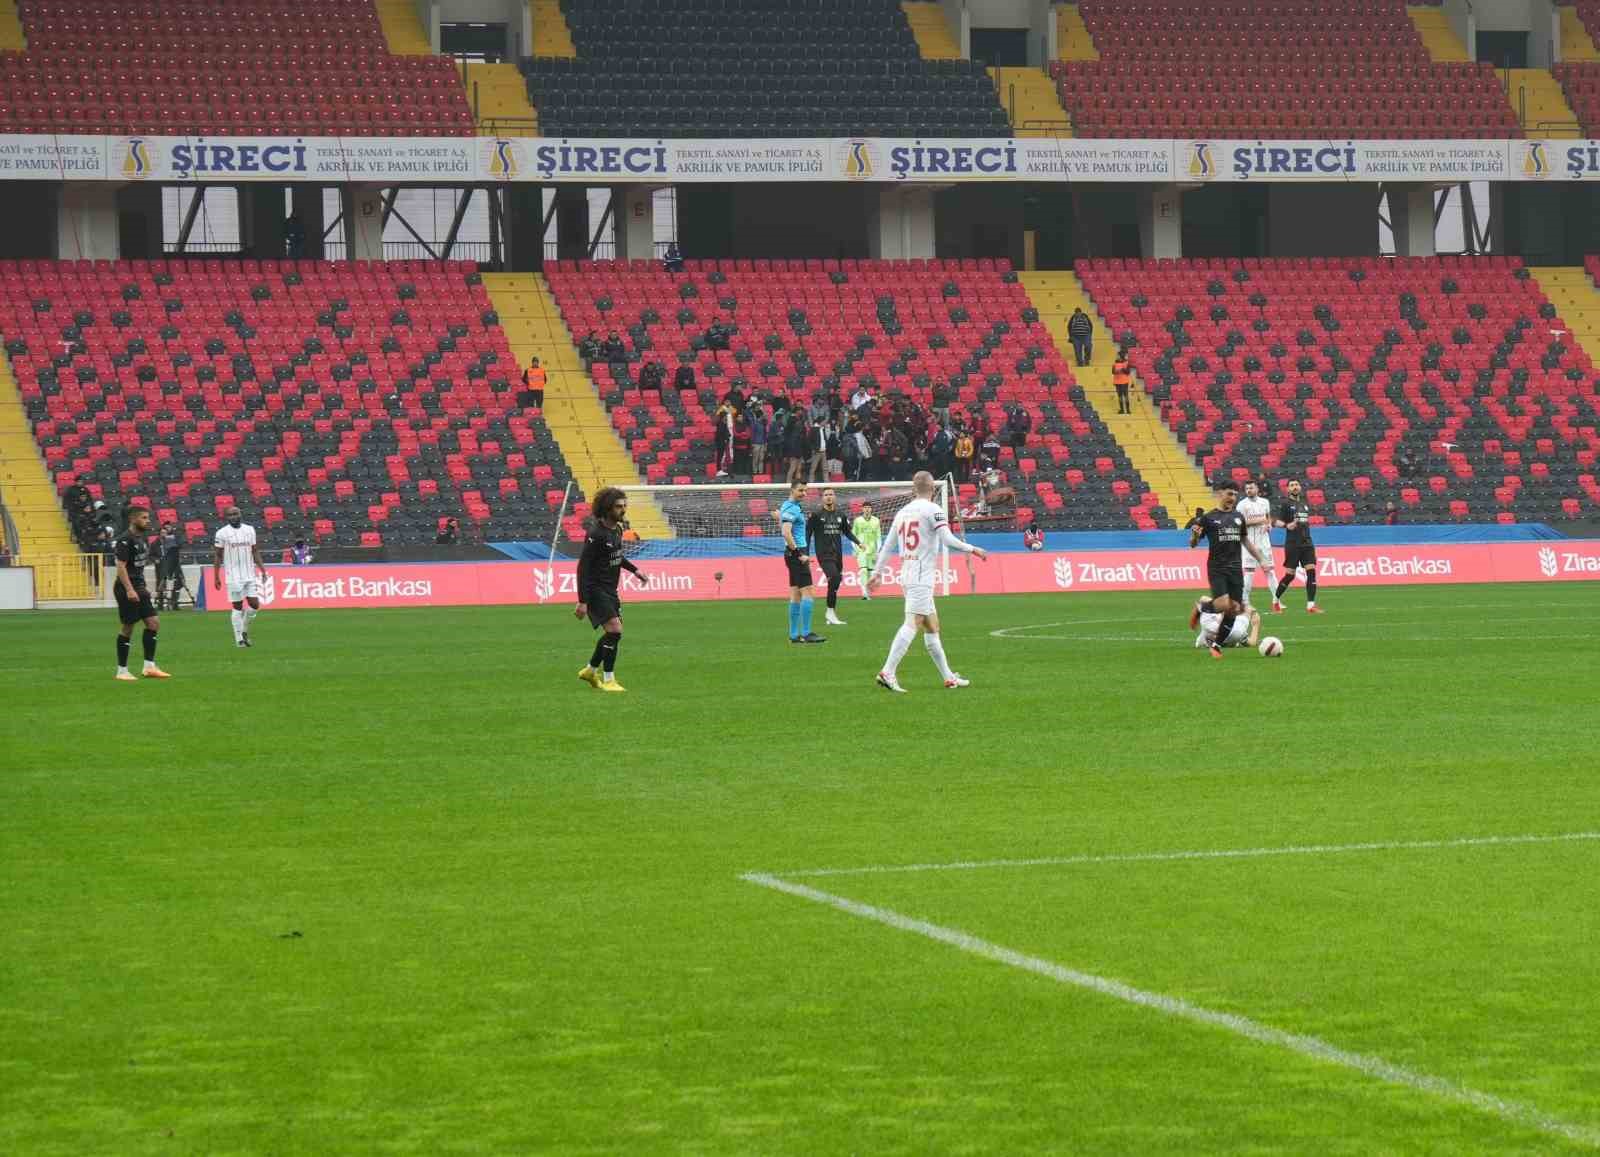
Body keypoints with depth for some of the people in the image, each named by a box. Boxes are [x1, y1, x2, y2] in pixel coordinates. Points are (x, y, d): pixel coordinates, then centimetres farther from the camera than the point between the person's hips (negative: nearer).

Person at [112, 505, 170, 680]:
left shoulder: (143, 537, 13)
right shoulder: (125, 540, -15)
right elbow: (121, 566, -20)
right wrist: (129, 590, -26)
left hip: (139, 588, 9)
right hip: (127, 589, -9)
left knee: (154, 623, 3)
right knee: (128, 627, -4)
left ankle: (149, 666, 6)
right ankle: (122, 671, 4)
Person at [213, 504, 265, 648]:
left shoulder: (249, 530, 8)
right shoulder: (222, 533, -5)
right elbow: (217, 556, -2)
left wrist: (262, 569, 6)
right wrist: (216, 577, -6)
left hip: (250, 575, 4)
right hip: (234, 577, -4)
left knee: (254, 605, -1)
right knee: (238, 607, -1)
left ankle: (244, 631, 21)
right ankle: (239, 639, 7)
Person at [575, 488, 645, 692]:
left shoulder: (617, 528, 7)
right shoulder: (596, 533, -20)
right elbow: (583, 566, -21)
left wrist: (633, 569, 20)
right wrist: (582, 601, -24)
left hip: (610, 590, 9)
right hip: (595, 589, -9)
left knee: (614, 633, 13)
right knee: (614, 630, -16)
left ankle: (590, 670, 31)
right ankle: (608, 679, -7)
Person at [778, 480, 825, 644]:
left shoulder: (793, 507, 16)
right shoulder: (791, 509, -15)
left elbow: (778, 514, 38)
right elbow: (786, 533, -25)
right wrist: (799, 554, -23)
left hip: (795, 555, 10)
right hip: (796, 553, -10)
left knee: (795, 594, 10)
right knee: (807, 591, -13)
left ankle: (794, 634, 11)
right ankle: (806, 633, -17)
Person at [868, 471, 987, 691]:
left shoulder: (903, 511, 14)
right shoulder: (933, 509, -8)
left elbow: (888, 544, 18)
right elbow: (948, 540, -15)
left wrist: (877, 572, 24)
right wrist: (973, 550, -3)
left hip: (906, 575, 9)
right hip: (922, 576, -9)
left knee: (932, 626, 13)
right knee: (912, 624, -15)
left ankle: (948, 677, 18)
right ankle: (888, 672, -27)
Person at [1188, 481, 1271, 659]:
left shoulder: (1238, 517, 12)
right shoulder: (1208, 518, -2)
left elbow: (1246, 541, 24)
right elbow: (1193, 544, -1)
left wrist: (1261, 559, 20)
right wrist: (1195, 535, -24)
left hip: (1236, 569, 5)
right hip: (1217, 569, -5)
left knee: (1234, 609, -2)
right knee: (1223, 604, -21)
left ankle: (1216, 645, 11)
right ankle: (1200, 608, 10)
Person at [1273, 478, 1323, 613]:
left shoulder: (1305, 503, 16)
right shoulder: (1285, 504, -2)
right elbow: (1276, 521, -10)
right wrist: (1286, 525, -26)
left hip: (1307, 543, 5)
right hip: (1292, 545, -5)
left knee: (1311, 572, -8)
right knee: (1290, 575, -2)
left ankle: (1310, 606, -9)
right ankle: (1276, 600, 19)